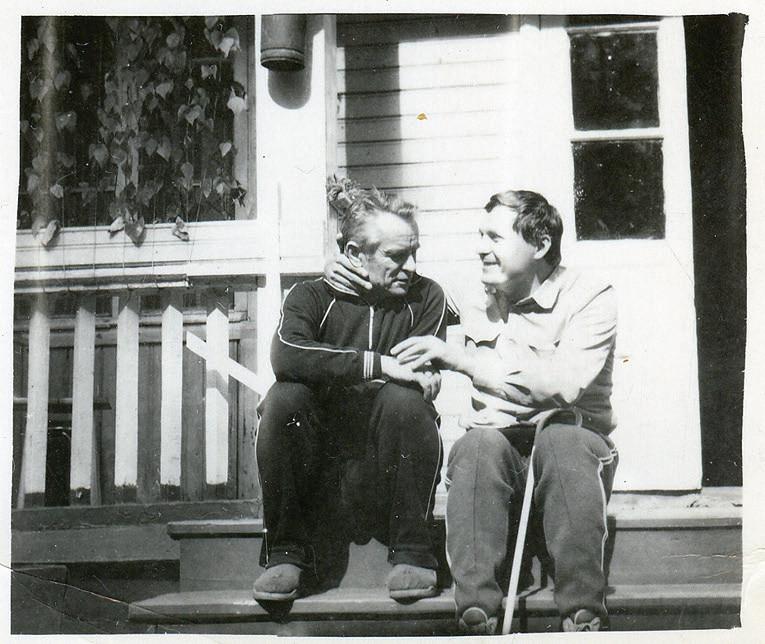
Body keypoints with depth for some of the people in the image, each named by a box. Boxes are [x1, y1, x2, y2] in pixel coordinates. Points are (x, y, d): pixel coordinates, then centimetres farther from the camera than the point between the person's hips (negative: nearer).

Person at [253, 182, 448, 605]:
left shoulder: (426, 297, 4)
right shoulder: (312, 297, 2)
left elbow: (425, 379, -10)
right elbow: (286, 355, -22)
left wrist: (333, 369, -15)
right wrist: (376, 364, -27)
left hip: (385, 474, 0)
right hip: (318, 471, 1)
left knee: (403, 401, -28)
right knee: (284, 397, -26)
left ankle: (412, 555, -16)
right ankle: (289, 555, -14)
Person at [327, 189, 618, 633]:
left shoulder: (591, 299, -2)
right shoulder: (478, 298, 15)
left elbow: (563, 384, -19)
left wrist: (461, 358, -21)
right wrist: (366, 281, 14)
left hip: (571, 439, -3)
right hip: (499, 448, 3)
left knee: (565, 440, -37)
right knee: (479, 443, -33)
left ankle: (585, 619, -37)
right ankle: (478, 620, -40)